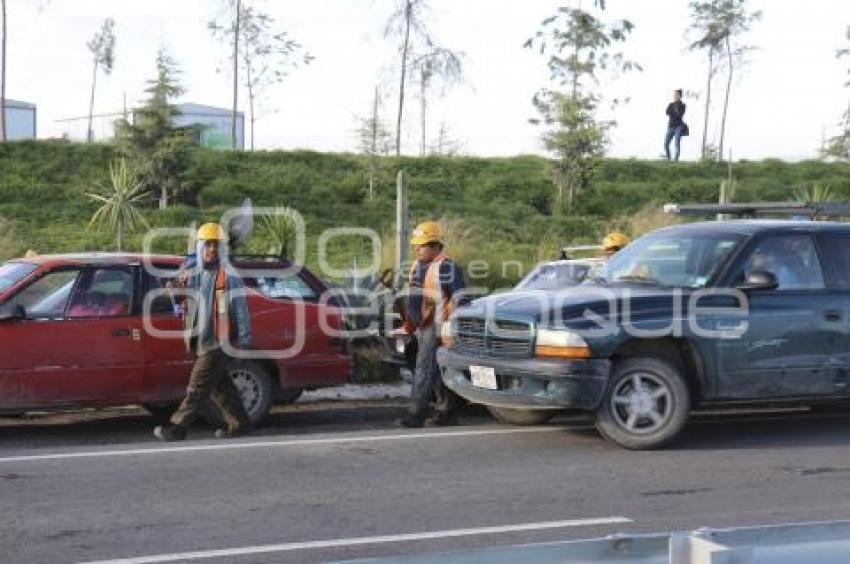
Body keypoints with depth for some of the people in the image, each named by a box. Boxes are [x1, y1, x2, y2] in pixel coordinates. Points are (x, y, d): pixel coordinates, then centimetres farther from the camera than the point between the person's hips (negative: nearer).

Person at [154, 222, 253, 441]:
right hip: (202, 342, 8)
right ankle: (239, 423, 26)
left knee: (198, 387, -7)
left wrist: (244, 339, -13)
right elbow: (187, 306, 24)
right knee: (219, 385, 14)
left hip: (220, 342, -8)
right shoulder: (193, 276, 13)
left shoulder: (229, 276, -7)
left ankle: (176, 427, -5)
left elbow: (240, 309, -9)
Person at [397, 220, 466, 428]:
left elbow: (458, 298, -15)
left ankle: (415, 414, -11)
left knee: (425, 369, -11)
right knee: (436, 372, 13)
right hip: (423, 327, 9)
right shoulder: (417, 267, 16)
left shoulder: (446, 267, -13)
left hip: (437, 327, -9)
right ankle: (447, 412, 21)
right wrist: (408, 325, 24)